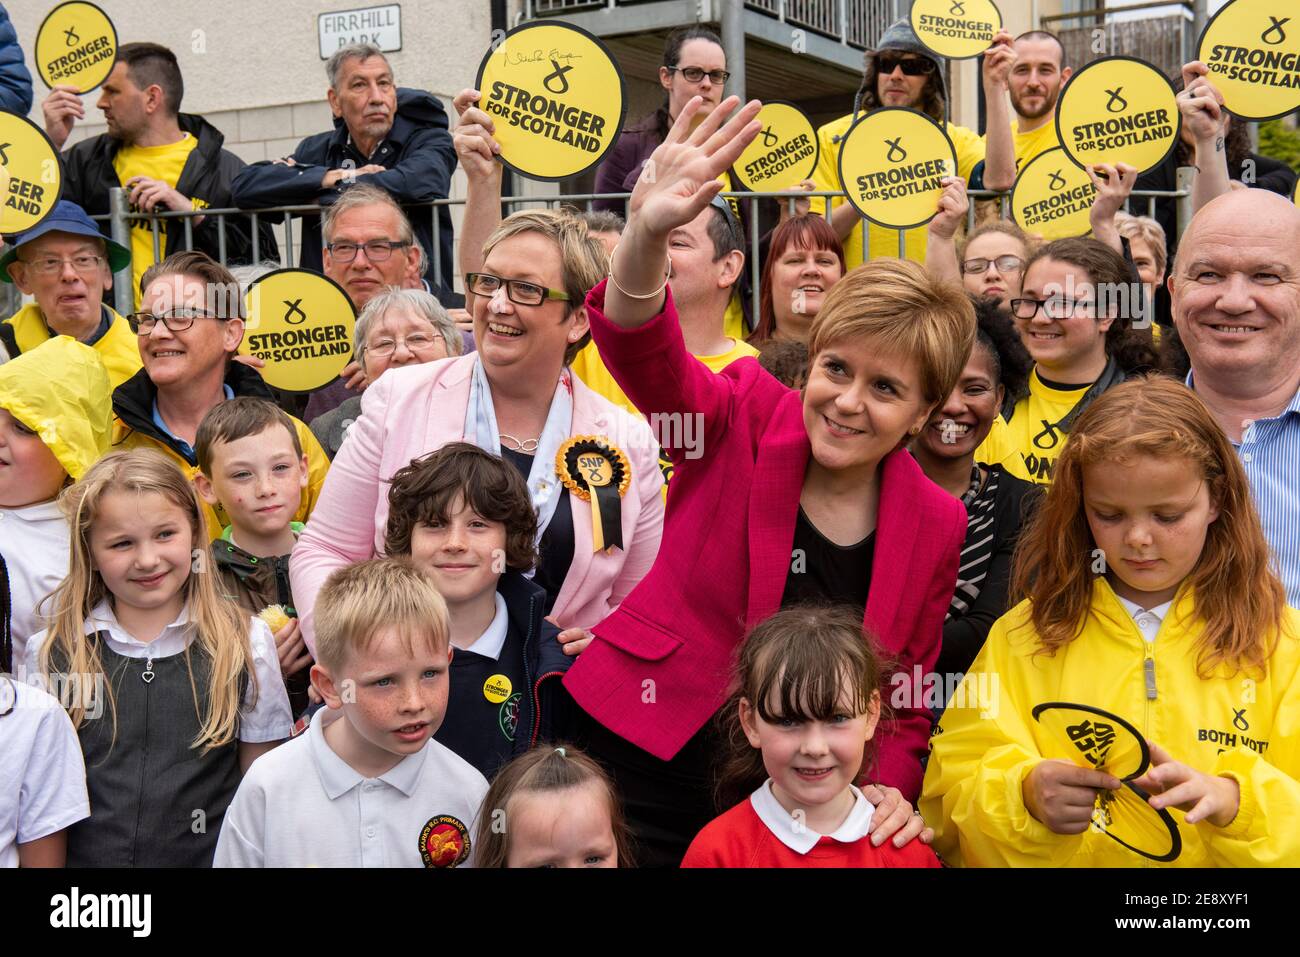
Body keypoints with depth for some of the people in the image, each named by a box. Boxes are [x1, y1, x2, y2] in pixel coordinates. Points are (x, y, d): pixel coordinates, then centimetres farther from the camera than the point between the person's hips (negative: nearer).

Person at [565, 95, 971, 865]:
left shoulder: (937, 526, -3)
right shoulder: (746, 420, -10)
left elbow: (907, 705, 5)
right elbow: (642, 354, -30)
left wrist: (887, 794, -13)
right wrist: (648, 235, -48)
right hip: (640, 763, -2)